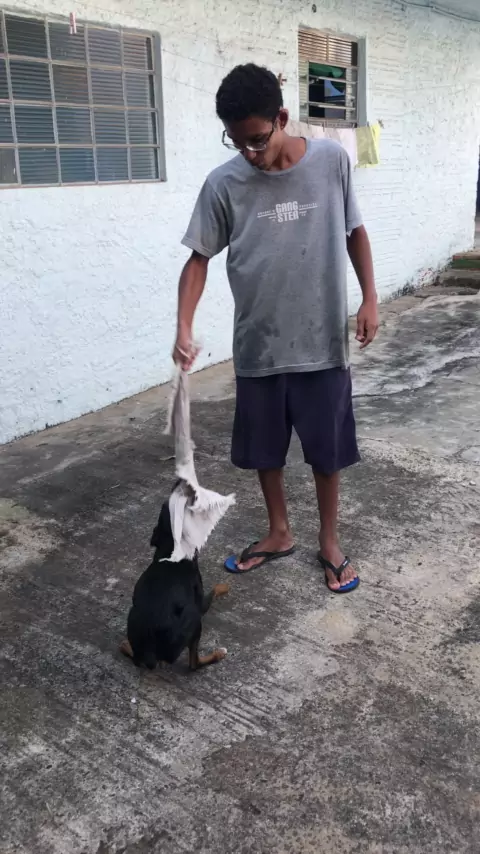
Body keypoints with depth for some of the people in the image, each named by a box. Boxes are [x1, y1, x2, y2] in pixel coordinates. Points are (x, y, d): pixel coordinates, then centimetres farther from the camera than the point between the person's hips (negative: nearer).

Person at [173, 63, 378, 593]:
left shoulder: (332, 161, -6)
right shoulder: (223, 184, -7)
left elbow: (354, 231, 7)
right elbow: (199, 258, -2)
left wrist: (370, 299, 1)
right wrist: (184, 329, -15)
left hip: (322, 342, -1)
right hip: (258, 346, 1)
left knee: (327, 449, 10)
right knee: (264, 449, 14)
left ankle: (329, 542, 31)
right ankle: (279, 533, 37)